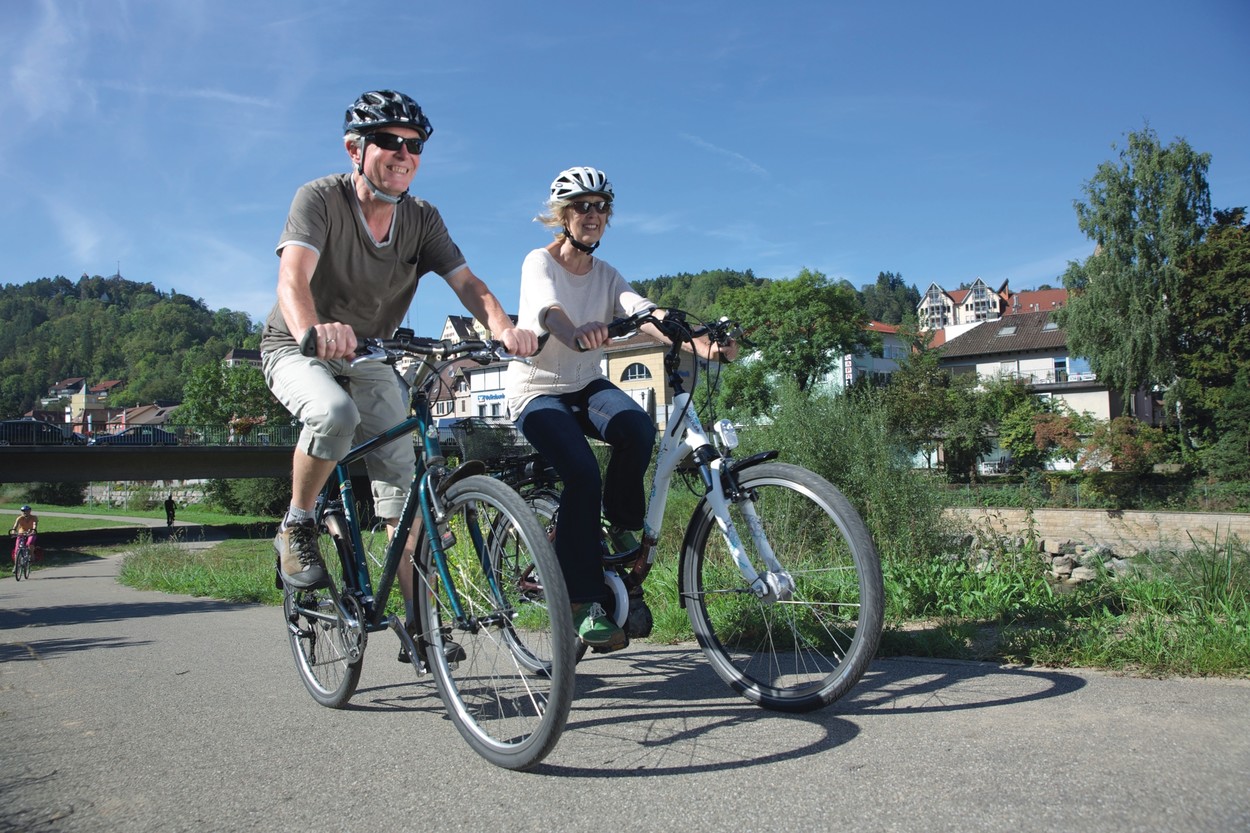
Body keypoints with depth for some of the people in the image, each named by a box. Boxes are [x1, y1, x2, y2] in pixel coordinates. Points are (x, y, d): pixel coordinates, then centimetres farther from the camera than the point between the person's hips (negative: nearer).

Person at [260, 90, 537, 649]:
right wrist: (312, 331, -60)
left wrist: (503, 328, -41)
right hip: (298, 351, -4)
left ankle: (419, 614, 2)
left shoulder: (422, 220, -7)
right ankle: (296, 528, -10)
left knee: (402, 474, -8)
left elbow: (467, 282, -19)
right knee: (335, 414, -37)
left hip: (368, 358, 4)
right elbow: (294, 275, -37)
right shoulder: (321, 199, -20)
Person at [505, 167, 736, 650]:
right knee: (583, 474, -29)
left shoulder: (606, 276, 6)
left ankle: (623, 526, -6)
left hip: (587, 386, 4)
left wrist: (702, 345, -34)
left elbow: (645, 315, -14)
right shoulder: (540, 262, -7)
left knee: (638, 426, -30)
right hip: (537, 391, -4)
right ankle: (584, 603, -19)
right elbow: (548, 309, -31)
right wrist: (577, 335, -56)